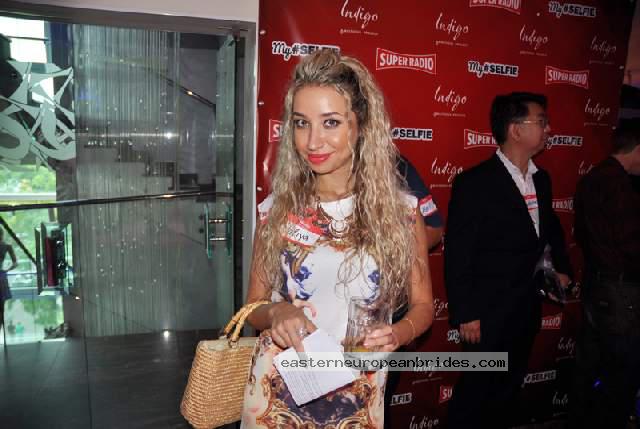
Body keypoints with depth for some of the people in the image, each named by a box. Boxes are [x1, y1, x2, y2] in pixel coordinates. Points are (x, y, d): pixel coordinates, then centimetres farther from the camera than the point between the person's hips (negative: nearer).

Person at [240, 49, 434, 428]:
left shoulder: (400, 209, -9)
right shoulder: (277, 209, -6)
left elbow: (422, 304, 1)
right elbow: (254, 307, 2)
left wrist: (397, 334, -20)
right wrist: (274, 314, -20)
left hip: (358, 398, 0)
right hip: (278, 391, 1)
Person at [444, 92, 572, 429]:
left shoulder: (541, 179, 5)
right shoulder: (474, 183, -18)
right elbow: (457, 255, -18)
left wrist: (561, 267, 10)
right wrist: (465, 314, -17)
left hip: (527, 309, 7)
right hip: (489, 313, -7)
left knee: (509, 388, 22)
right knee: (475, 392, 10)